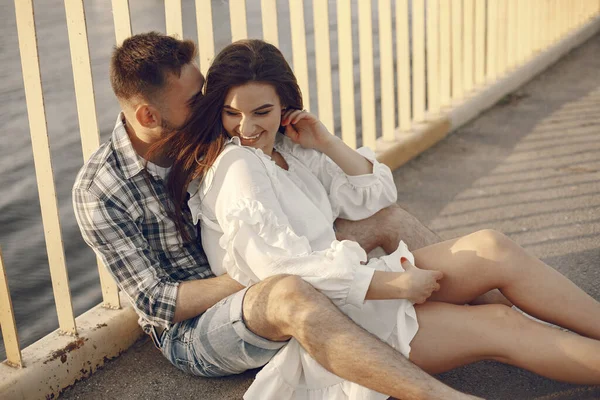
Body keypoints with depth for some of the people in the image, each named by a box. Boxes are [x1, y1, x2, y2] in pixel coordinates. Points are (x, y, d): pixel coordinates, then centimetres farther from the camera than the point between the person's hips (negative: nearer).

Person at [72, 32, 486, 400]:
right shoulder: (98, 189, -17)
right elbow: (155, 301, -18)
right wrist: (255, 275, -26)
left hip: (252, 284, 7)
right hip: (194, 332, -7)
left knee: (388, 218, -1)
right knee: (289, 294, -42)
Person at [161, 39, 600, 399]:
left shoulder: (290, 149, 11)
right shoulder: (234, 165, -14)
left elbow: (374, 196, 13)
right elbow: (288, 269, -23)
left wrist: (326, 142, 0)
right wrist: (397, 285, -20)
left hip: (353, 285, 8)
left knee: (493, 250, -9)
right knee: (499, 328, -14)